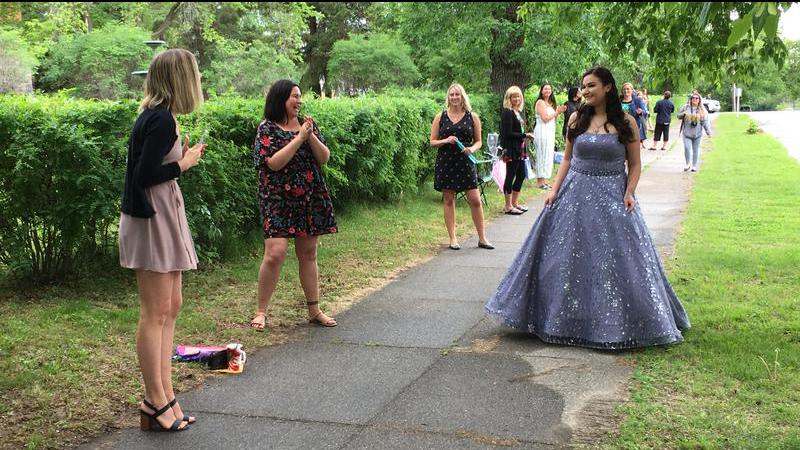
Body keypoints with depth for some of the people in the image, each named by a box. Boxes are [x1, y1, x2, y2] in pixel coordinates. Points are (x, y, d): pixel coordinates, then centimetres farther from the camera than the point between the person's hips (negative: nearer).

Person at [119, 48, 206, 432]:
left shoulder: (156, 115, 12)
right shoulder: (162, 119, -18)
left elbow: (150, 166, 11)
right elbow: (144, 176, -22)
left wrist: (183, 156, 7)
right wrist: (184, 164, -10)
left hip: (164, 216, 11)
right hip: (151, 218, -11)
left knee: (170, 307, 14)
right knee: (156, 312, -3)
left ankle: (164, 394, 21)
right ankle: (156, 403, 7)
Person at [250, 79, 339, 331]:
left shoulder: (308, 124, 11)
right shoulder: (267, 128, -4)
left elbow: (324, 158, 5)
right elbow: (274, 163, -17)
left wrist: (311, 136, -11)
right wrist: (299, 137, -16)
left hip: (310, 200, 5)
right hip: (278, 200, -5)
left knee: (308, 254, 10)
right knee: (275, 253, -14)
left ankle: (314, 310, 19)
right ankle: (261, 311, 0)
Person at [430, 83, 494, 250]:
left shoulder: (472, 117, 5)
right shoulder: (440, 117, 5)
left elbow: (478, 141, 9)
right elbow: (432, 142, 6)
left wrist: (472, 149, -12)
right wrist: (445, 141, -13)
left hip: (465, 163, 0)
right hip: (445, 163, 0)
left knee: (475, 200, -3)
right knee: (449, 200, 5)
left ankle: (482, 238, 8)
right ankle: (453, 238, 14)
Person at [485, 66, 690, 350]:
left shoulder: (626, 122, -2)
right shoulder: (577, 119, 5)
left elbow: (635, 164, 2)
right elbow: (567, 159, 10)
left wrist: (629, 193, -12)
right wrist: (555, 189, 1)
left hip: (612, 198, -2)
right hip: (575, 196, 2)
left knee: (616, 261, 0)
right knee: (568, 259, 6)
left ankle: (617, 324, 15)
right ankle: (568, 321, 21)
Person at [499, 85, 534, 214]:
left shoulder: (520, 111, 14)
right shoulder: (507, 113, -12)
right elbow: (508, 133, -18)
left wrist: (527, 135, 5)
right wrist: (525, 135, -15)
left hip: (520, 149, 9)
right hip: (511, 149, -9)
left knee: (521, 175, 13)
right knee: (510, 176, -3)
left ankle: (515, 203, 24)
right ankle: (508, 206, 4)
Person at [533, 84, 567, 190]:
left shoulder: (550, 103, 19)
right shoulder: (540, 102, -8)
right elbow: (545, 118, -16)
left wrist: (559, 111, 4)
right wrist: (557, 112, -7)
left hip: (550, 132, 9)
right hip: (542, 132, -9)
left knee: (548, 156, 9)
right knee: (542, 156, -8)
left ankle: (544, 181, 13)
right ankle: (540, 182, -6)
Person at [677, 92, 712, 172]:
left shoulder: (702, 110, 3)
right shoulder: (686, 107, 5)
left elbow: (705, 121, 2)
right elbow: (678, 116, 12)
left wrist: (708, 131, -6)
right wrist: (683, 114, -9)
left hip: (697, 133, 0)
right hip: (687, 132, 0)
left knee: (695, 150, 5)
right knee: (687, 148, -13)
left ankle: (694, 166, 15)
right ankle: (688, 164, 5)